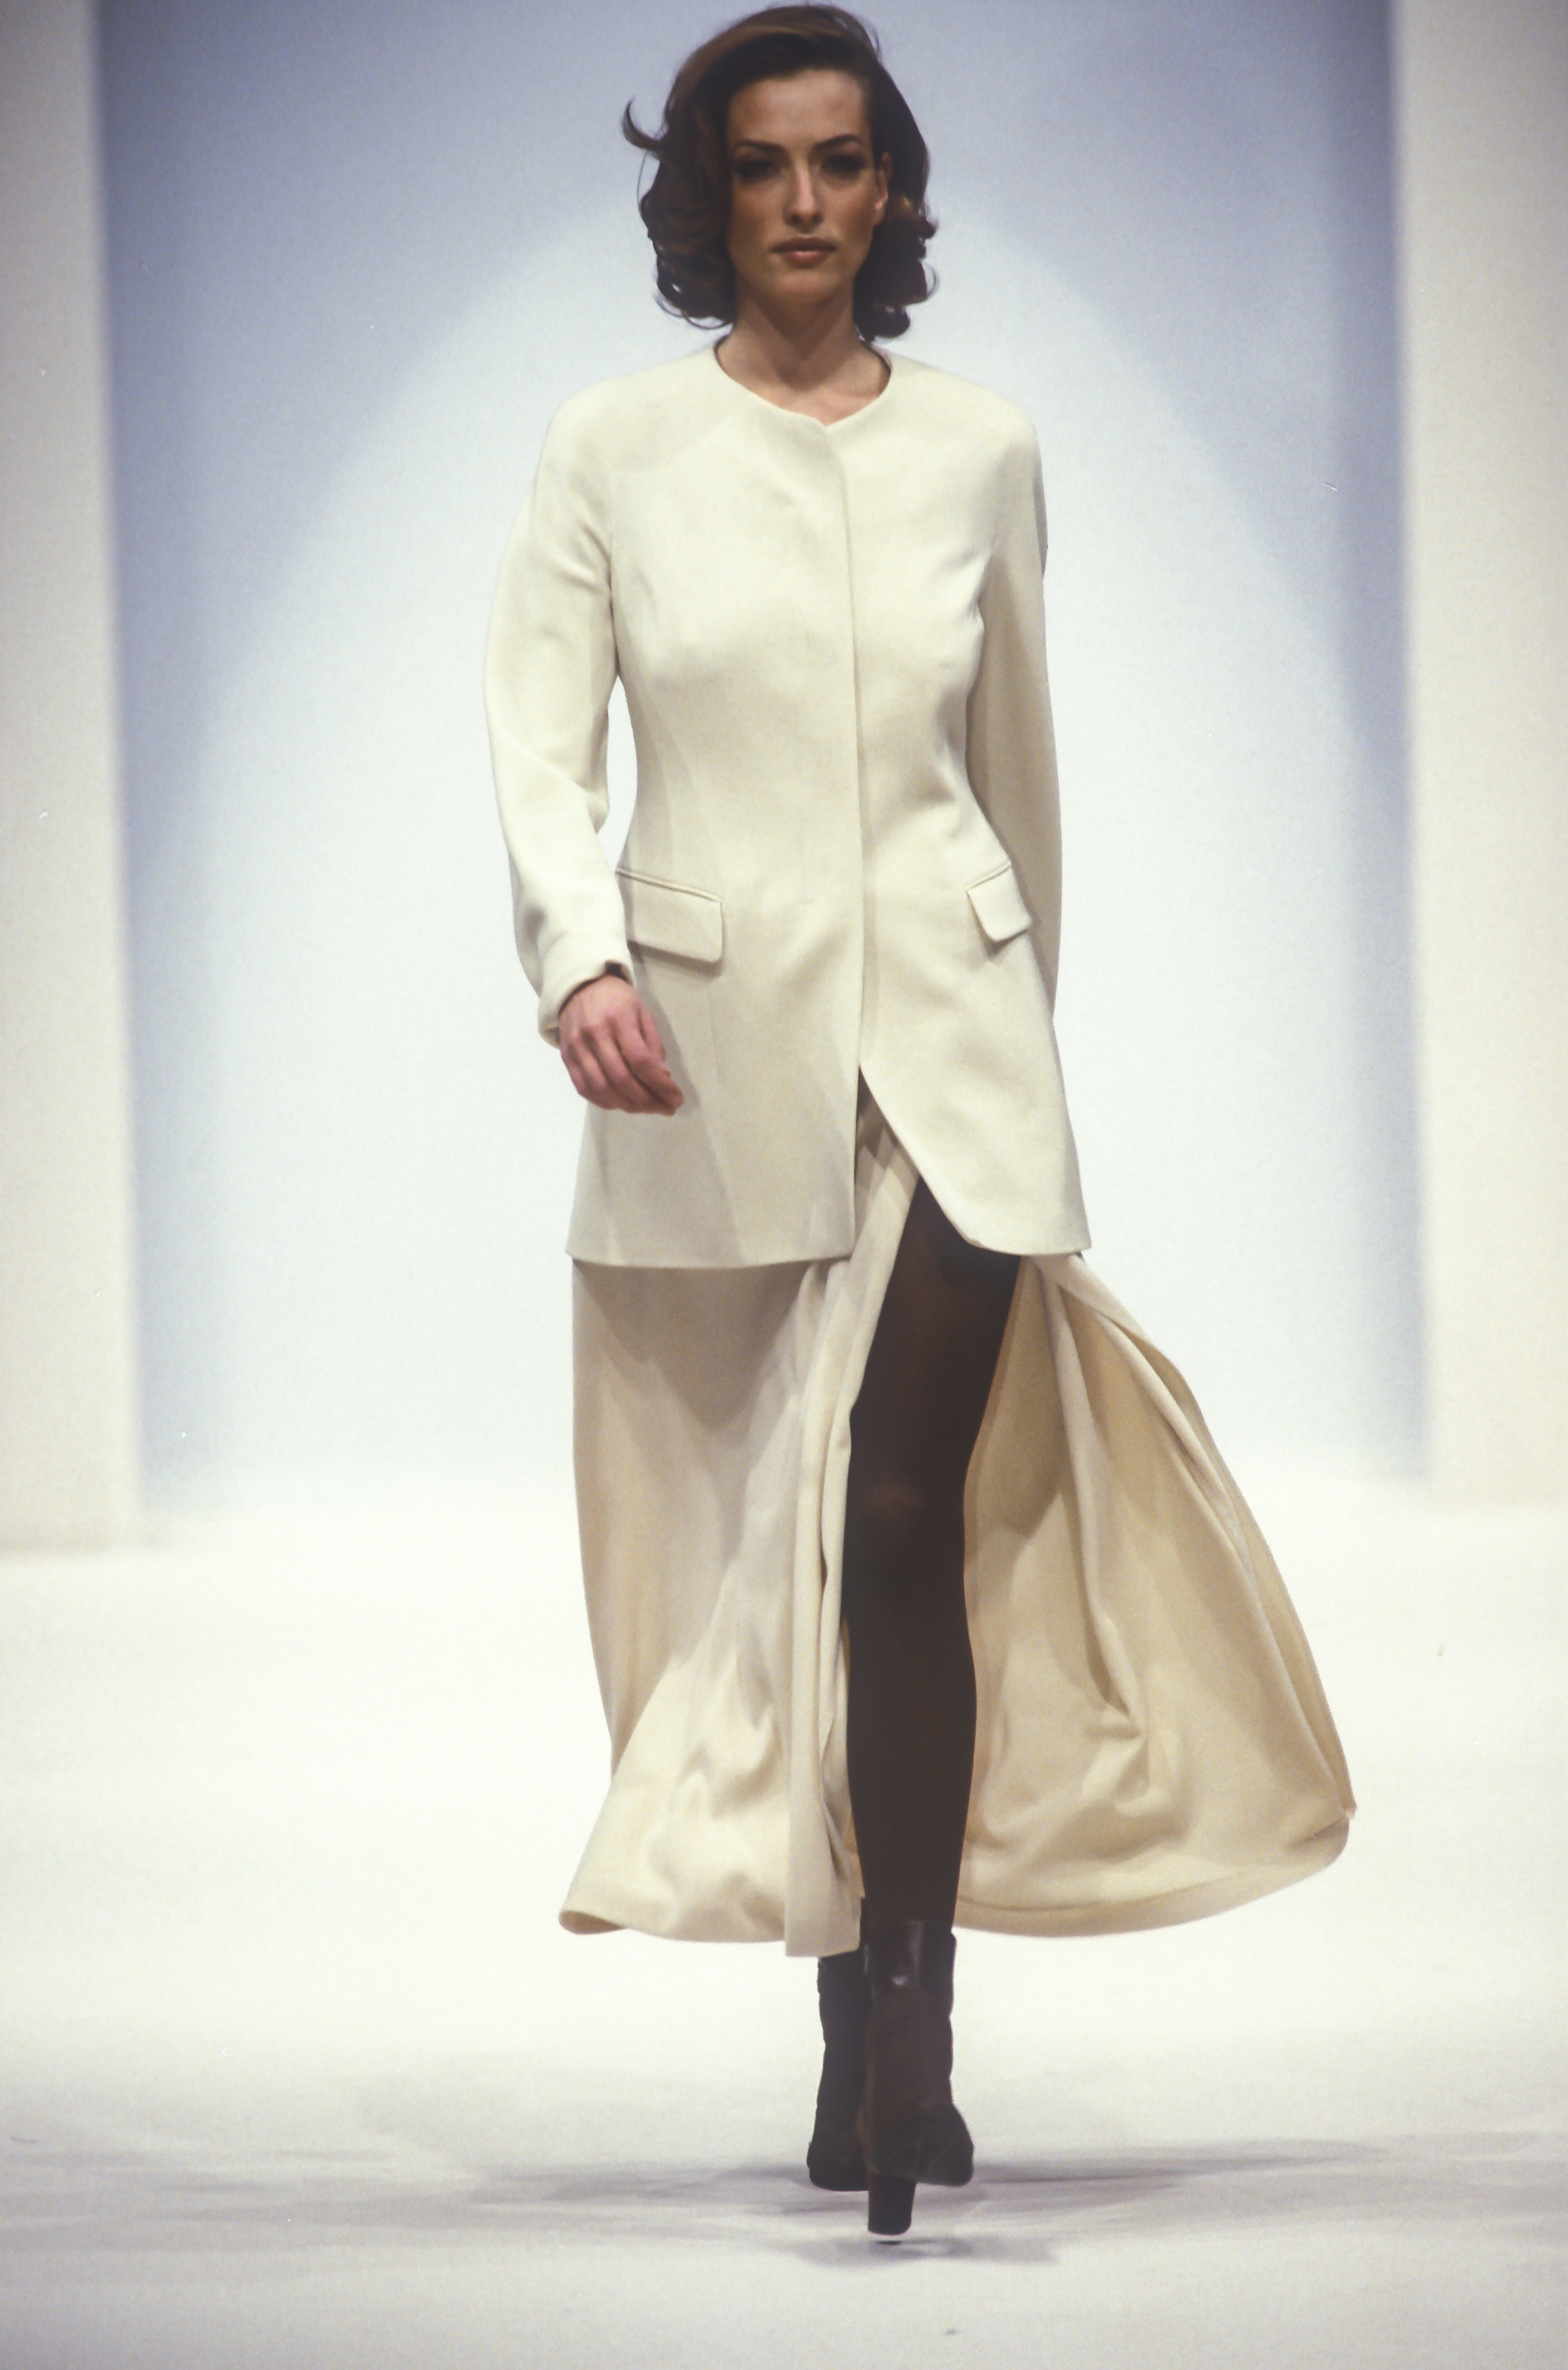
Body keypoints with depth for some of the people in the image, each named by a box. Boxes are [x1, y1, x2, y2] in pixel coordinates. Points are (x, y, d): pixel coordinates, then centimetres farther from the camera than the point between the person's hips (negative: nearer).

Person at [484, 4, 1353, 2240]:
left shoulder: (983, 451, 7)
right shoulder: (614, 448, 2)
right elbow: (539, 737, -4)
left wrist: (1025, 1022, 24)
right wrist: (578, 952, -21)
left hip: (945, 1022, 0)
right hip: (708, 1040, 0)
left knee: (903, 1526, -13)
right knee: (765, 1541, 7)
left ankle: (907, 2032, -14)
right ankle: (860, 2015, 19)